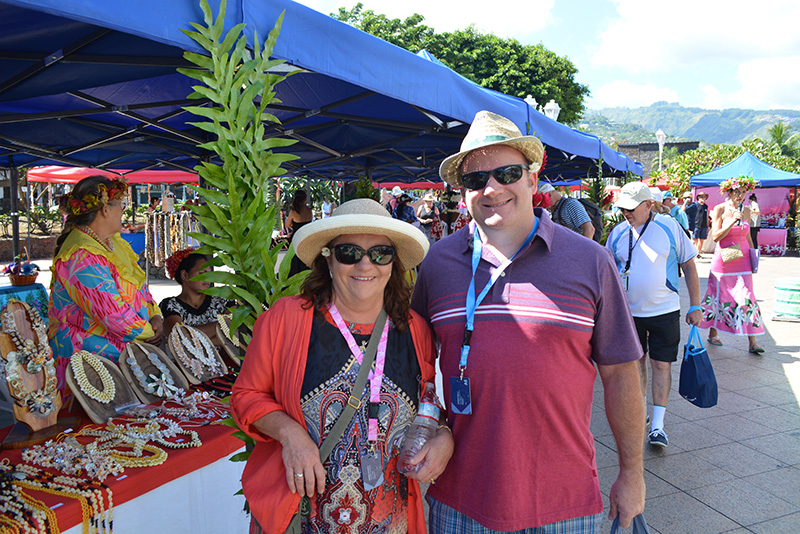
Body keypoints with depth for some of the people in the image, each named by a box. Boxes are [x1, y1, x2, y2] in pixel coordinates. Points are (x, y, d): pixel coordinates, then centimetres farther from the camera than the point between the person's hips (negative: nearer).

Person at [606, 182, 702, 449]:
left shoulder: (669, 227, -6)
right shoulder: (618, 232, 1)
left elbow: (689, 266, 0)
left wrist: (695, 306, -3)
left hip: (664, 310, -2)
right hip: (629, 311, 3)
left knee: (661, 365, -1)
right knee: (636, 362, 12)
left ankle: (657, 424, 7)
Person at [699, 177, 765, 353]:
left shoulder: (746, 210, 9)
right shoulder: (720, 209, -4)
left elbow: (747, 235, 18)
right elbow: (715, 236, -11)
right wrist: (733, 221, -19)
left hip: (742, 260, 3)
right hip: (723, 260, -3)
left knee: (747, 297, -3)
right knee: (719, 296, 5)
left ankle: (752, 341, -2)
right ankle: (713, 333, 22)